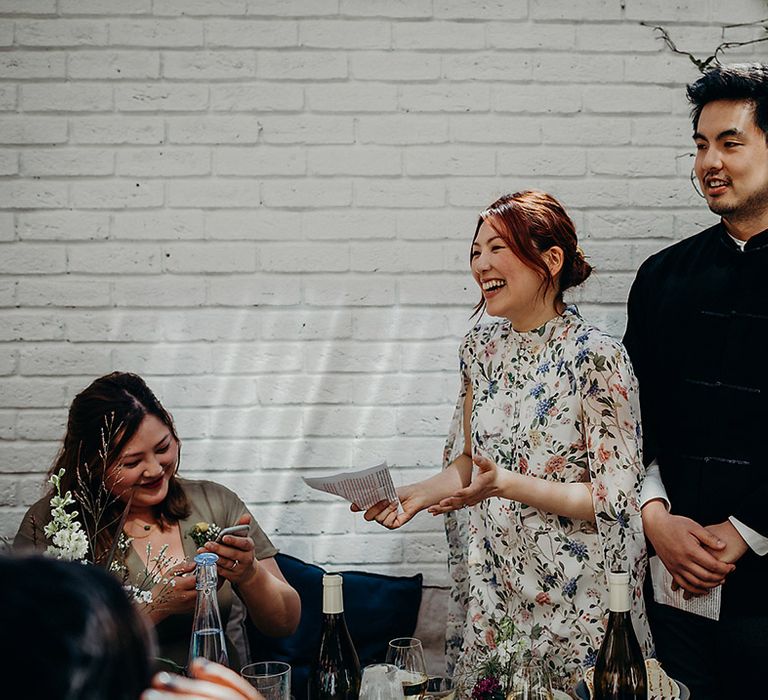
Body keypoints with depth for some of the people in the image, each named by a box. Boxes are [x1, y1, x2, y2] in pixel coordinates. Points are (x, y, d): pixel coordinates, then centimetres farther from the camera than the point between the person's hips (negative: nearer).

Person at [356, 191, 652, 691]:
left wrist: (509, 484, -25)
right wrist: (417, 495, -4)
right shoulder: (482, 348, 4)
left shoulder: (597, 356, -15)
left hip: (571, 600, -5)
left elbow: (613, 500, -16)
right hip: (488, 589, 5)